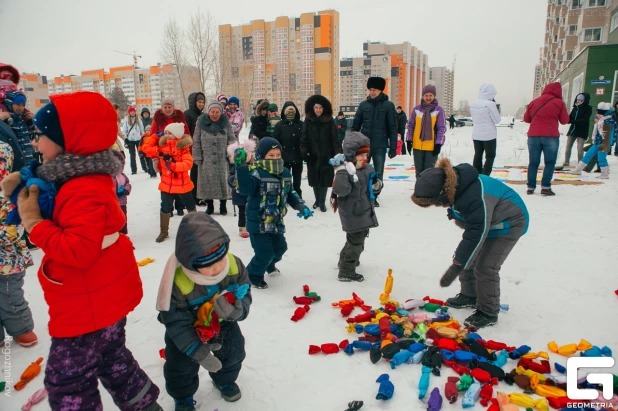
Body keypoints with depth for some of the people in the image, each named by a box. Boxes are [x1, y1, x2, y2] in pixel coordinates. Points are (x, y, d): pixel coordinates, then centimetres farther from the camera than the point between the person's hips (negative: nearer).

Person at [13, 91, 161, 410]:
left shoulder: (85, 191, -29)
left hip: (87, 308, -10)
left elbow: (78, 251, -34)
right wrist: (26, 195, 4)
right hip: (104, 298, 10)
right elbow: (67, 224, 16)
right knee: (112, 360, 26)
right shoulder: (83, 180, 5)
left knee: (67, 382, 9)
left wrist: (33, 222, -24)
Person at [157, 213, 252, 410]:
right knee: (180, 367, 10)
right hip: (187, 329, -3)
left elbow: (245, 296, -19)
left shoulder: (234, 265, -31)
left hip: (224, 324, 3)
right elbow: (176, 323, -28)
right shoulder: (177, 283, -39)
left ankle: (225, 380, 53)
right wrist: (198, 351, -29)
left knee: (233, 353, 20)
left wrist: (237, 310, -42)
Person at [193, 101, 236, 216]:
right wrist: (197, 157, -1)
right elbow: (197, 142, 4)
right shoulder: (201, 122, 2)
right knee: (207, 182, 6)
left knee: (223, 181, 3)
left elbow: (232, 138, 5)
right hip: (207, 160, 0)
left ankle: (223, 206, 19)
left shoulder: (226, 122, 3)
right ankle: (209, 206, 21)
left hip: (222, 159, 0)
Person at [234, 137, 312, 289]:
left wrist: (301, 207, 5)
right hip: (258, 222, -7)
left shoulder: (285, 173, 4)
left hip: (276, 222, 7)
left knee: (280, 248, 21)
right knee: (265, 253, -4)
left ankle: (269, 264, 54)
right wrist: (241, 166, -42)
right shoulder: (256, 173, -19)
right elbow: (244, 189, -36)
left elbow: (290, 194, 16)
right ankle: (252, 276, 23)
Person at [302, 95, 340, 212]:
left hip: (326, 155, -1)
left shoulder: (329, 120, -2)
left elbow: (334, 138, -2)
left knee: (325, 178, 1)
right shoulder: (308, 120, 1)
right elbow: (304, 137, 0)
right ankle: (317, 200, 27)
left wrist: (337, 152, -7)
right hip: (313, 155, 1)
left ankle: (322, 202, 12)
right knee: (315, 178, 10)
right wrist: (304, 151, -8)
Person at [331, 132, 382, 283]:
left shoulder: (368, 169, 7)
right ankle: (346, 272, 8)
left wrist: (376, 184, -7)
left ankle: (345, 260, 46)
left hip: (365, 212, 9)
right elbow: (341, 190, -33)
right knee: (356, 241, -5)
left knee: (359, 238, 24)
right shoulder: (345, 170, -18)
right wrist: (342, 171, -36)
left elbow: (375, 190, 15)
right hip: (352, 214, -9)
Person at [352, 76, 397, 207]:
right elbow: (355, 125, 7)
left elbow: (393, 128, -3)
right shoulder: (363, 105, 4)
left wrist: (393, 147, -7)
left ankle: (374, 197, 19)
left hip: (380, 146, -2)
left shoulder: (388, 105, -3)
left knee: (378, 174, 6)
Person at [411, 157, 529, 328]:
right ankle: (469, 296, 28)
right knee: (466, 257, 9)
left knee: (485, 267, -11)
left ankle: (488, 313, 6)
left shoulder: (476, 198, -41)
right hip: (483, 220, 8)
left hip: (509, 223, -8)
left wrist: (456, 267, -31)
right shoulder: (453, 184, -17)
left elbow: (476, 235, -35)